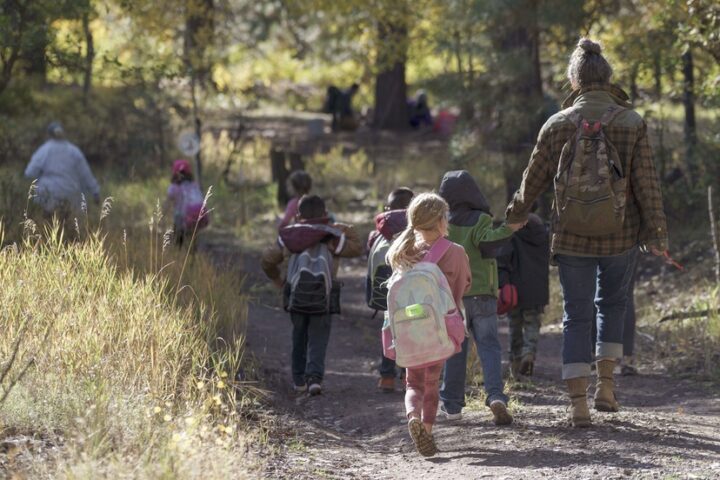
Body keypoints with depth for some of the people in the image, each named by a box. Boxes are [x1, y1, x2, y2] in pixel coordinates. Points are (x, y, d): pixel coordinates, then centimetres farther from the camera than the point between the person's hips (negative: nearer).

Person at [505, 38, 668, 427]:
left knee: (576, 315, 7)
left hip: (571, 237, 0)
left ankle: (578, 403, 0)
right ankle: (606, 386, 13)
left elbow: (533, 179, 7)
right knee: (612, 304, 21)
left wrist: (515, 215, 25)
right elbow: (647, 184, -6)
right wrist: (655, 234, 2)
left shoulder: (557, 125, -4)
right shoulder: (631, 124, -6)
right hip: (620, 235, 0)